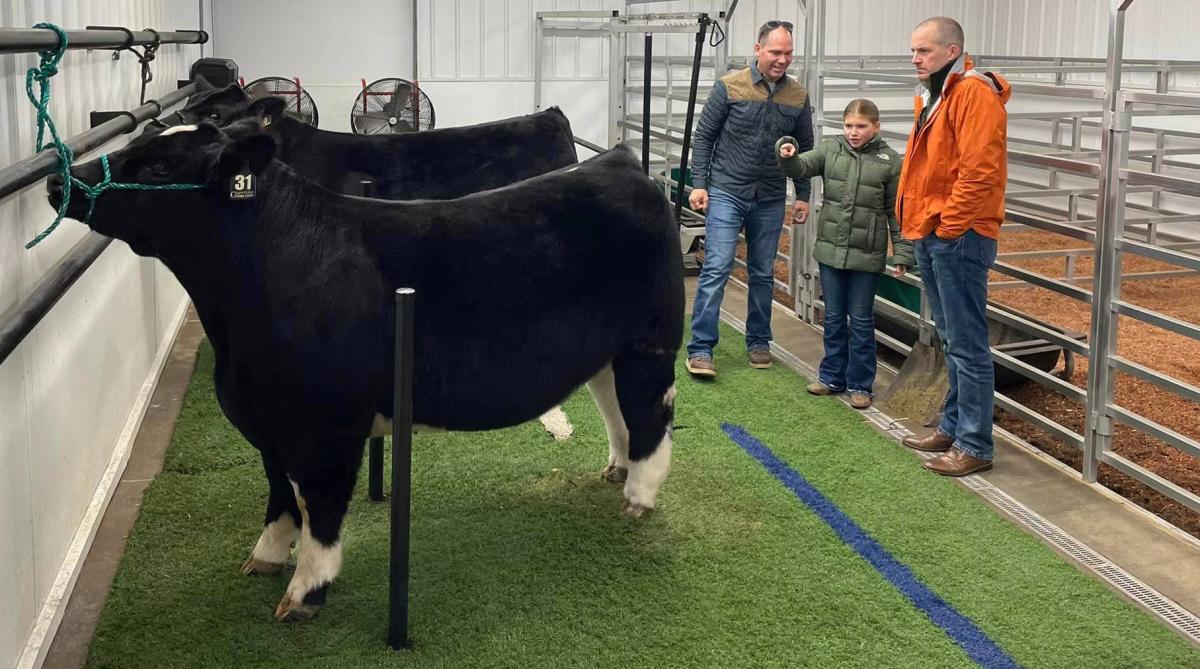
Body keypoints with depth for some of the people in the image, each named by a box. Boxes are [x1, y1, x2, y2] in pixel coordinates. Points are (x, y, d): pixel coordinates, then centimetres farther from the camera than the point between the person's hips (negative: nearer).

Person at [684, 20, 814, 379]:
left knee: (763, 274, 12)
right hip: (726, 192, -3)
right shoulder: (729, 86, -6)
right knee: (716, 269, -10)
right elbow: (704, 135, -1)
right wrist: (698, 184, -5)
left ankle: (758, 342, 27)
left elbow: (804, 148, 12)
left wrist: (803, 195, 10)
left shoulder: (798, 96, 3)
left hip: (770, 200, 4)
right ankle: (700, 349, -7)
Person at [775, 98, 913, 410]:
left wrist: (902, 253, -4)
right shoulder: (831, 149, 2)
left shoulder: (890, 161, -6)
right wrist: (787, 156, -28)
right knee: (833, 317, 14)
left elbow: (897, 212, -3)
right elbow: (800, 168, -6)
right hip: (830, 249, 3)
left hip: (866, 255, -3)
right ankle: (832, 376, 27)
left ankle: (860, 384, 17)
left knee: (861, 320, 7)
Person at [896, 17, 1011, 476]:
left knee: (966, 344, -5)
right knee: (951, 340, 17)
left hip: (958, 237, -10)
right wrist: (918, 223, 14)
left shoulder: (974, 93, -14)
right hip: (931, 236, 10)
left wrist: (949, 226, -18)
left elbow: (978, 171, -21)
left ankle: (974, 446, 0)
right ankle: (953, 427, 27)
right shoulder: (934, 96, 17)